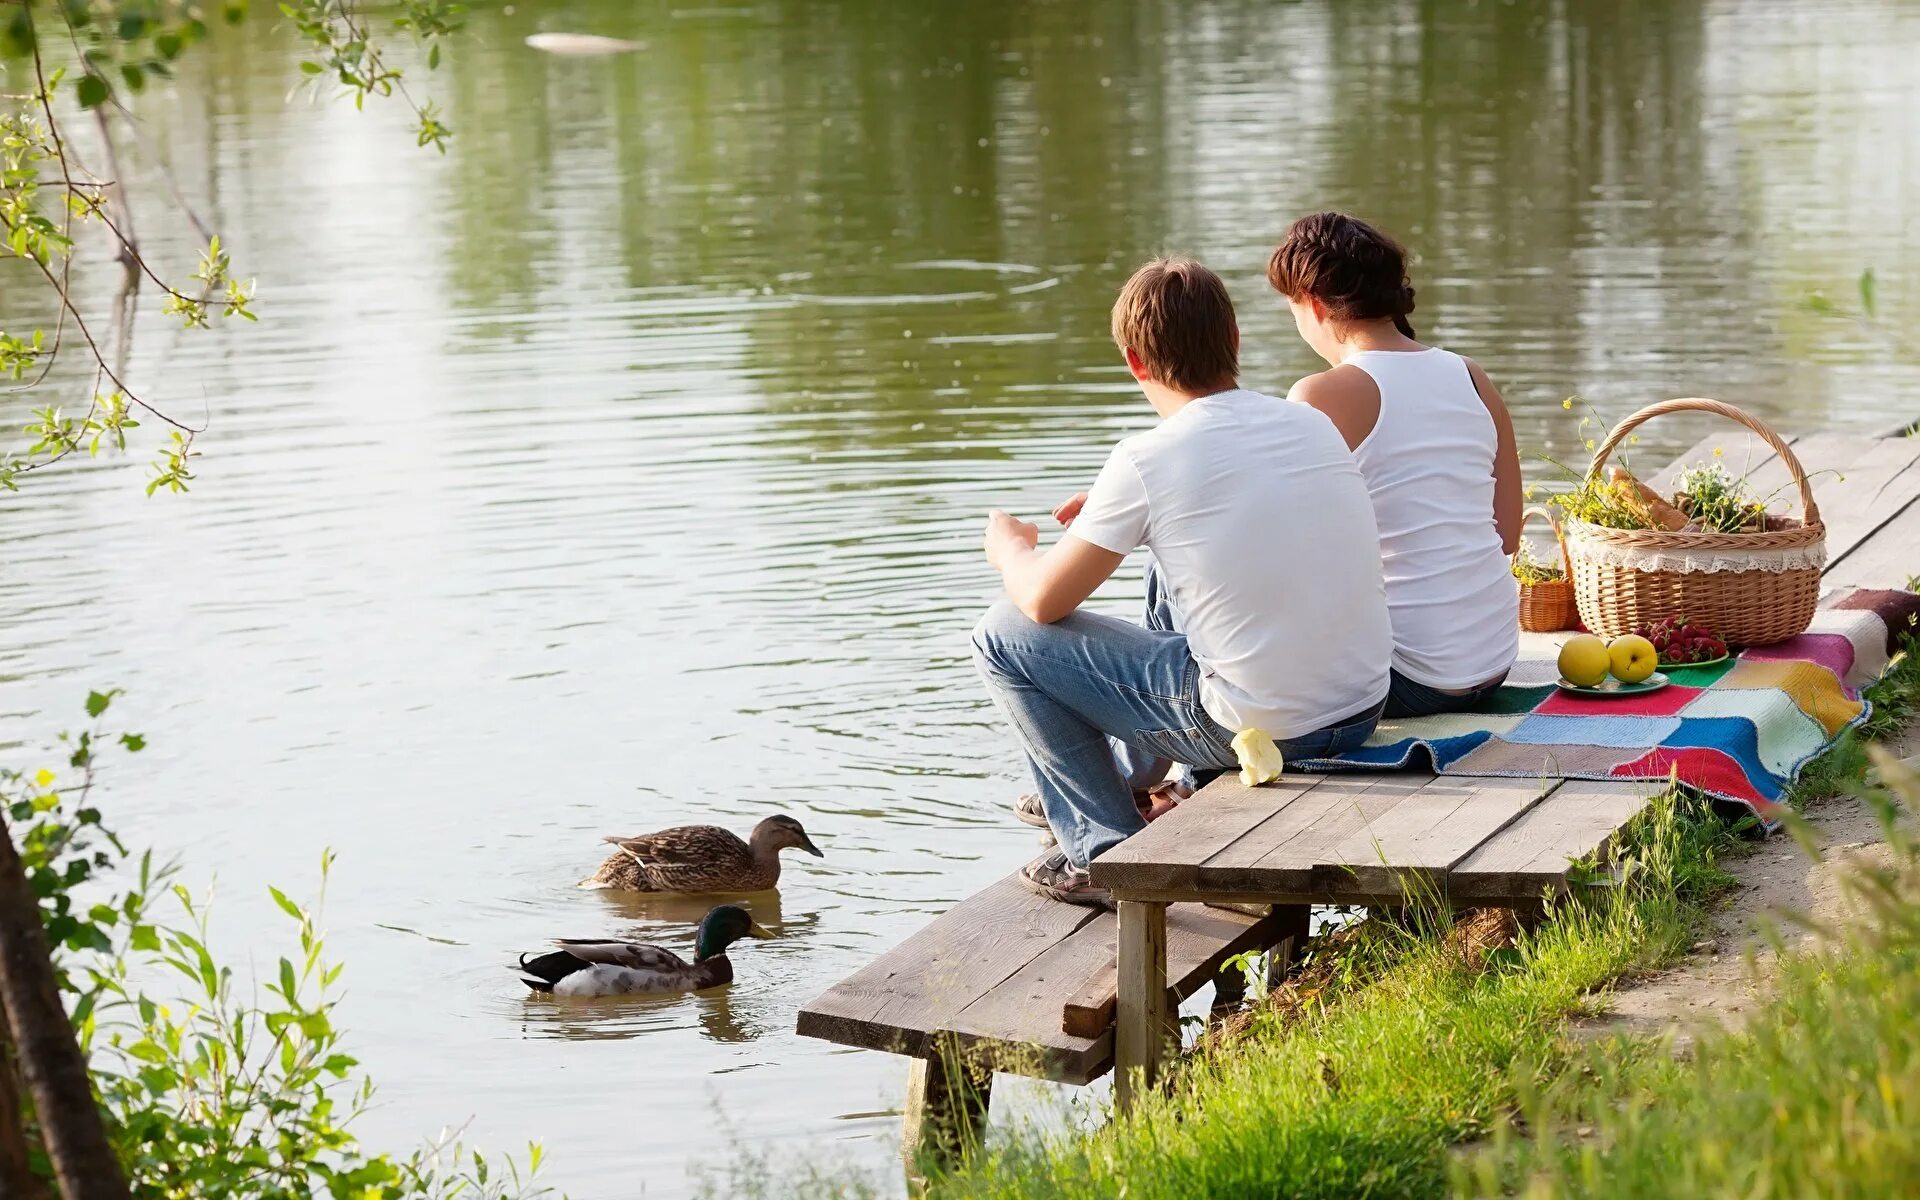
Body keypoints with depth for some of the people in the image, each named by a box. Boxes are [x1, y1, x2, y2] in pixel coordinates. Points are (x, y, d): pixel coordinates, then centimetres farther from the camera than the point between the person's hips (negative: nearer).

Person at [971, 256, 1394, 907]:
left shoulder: (1147, 461, -14)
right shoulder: (1313, 423, 4)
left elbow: (1044, 601, -6)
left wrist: (1010, 547, 17)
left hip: (1260, 729, -7)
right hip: (1365, 710, 7)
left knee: (1002, 636, 5)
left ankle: (1105, 850, 13)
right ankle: (1128, 777, 56)